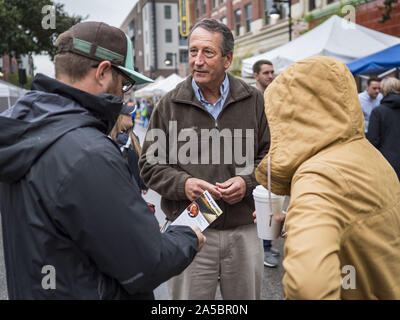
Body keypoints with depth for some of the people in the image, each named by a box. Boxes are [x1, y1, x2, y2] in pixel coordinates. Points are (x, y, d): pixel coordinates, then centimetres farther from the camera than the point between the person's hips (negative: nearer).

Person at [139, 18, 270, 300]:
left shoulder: (253, 101, 3)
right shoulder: (170, 105, 2)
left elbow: (270, 155, 10)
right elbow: (150, 164, 4)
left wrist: (247, 181, -9)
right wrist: (183, 183, -14)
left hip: (244, 231, 1)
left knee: (247, 294, 16)